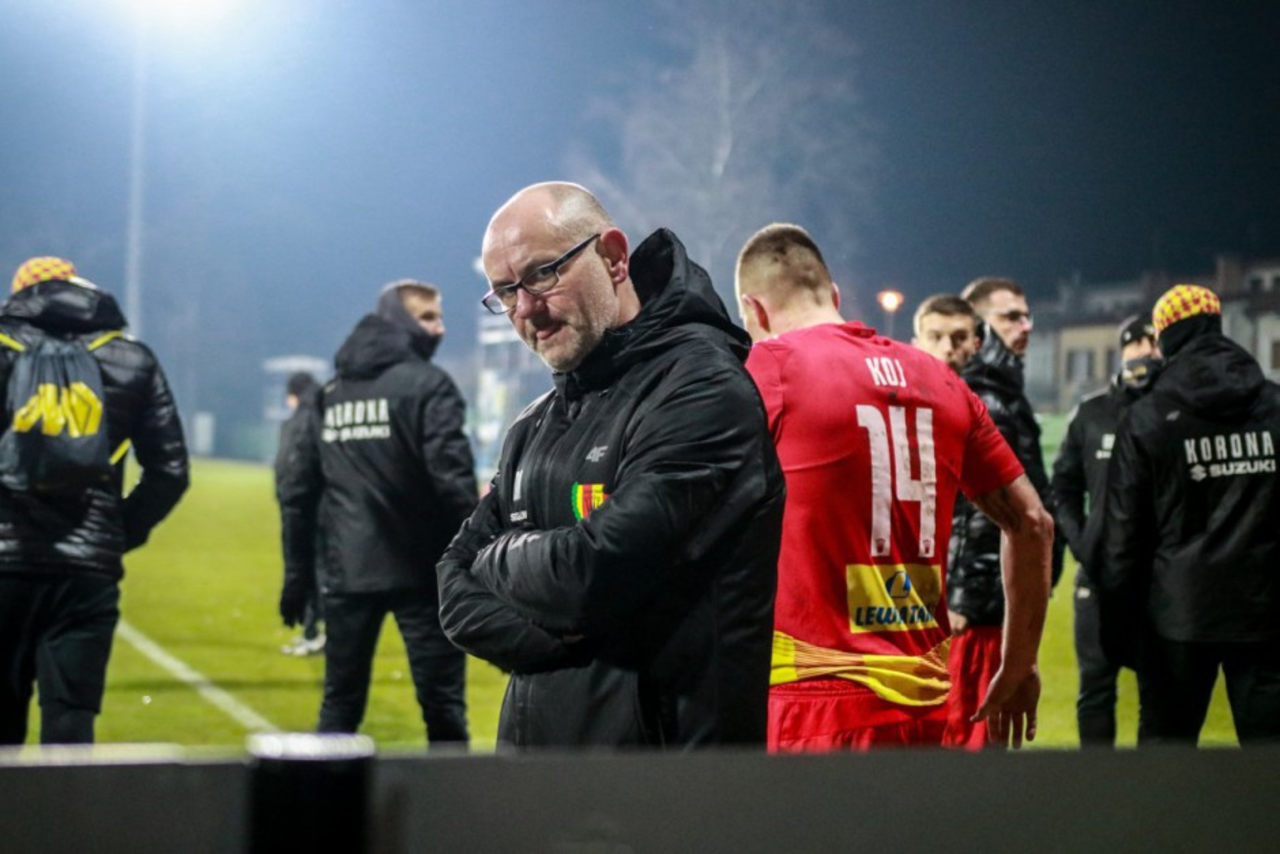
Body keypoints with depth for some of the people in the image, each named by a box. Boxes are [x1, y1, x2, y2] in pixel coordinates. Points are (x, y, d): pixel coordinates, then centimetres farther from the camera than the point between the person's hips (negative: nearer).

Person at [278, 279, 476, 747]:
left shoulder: (330, 393, 13)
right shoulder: (427, 385, -5)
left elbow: (299, 493, 13)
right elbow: (453, 479, -16)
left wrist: (298, 575, 17)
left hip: (347, 573, 5)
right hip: (418, 570, -5)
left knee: (340, 705, 13)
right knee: (442, 705, 0)